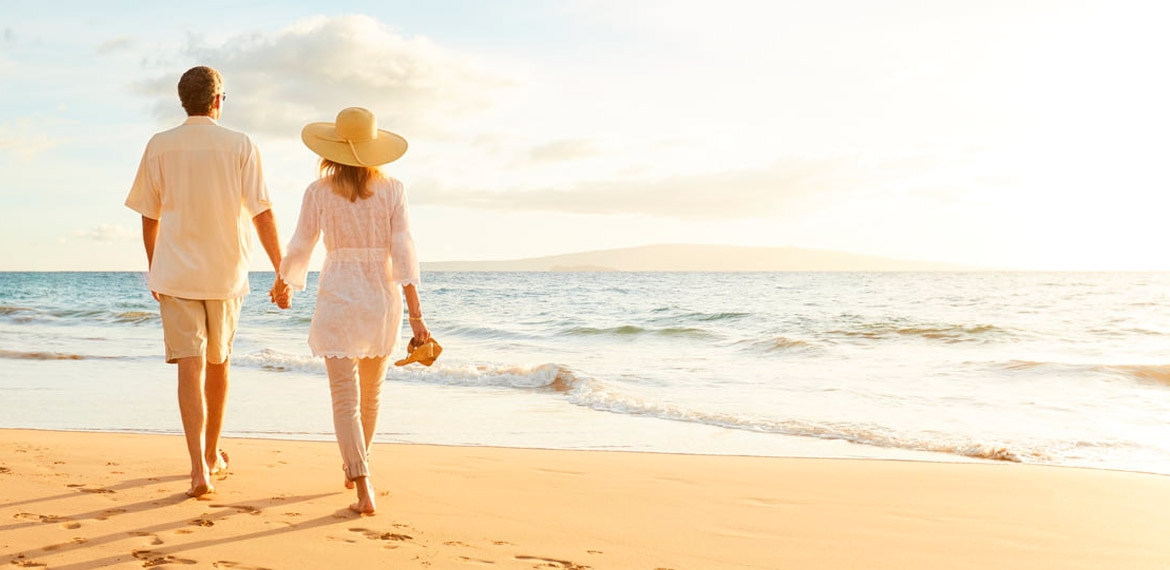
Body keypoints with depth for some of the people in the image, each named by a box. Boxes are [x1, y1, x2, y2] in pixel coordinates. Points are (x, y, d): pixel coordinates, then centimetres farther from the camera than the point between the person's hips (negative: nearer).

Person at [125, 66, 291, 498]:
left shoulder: (159, 147, 0)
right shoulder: (240, 146, -3)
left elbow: (149, 218, 6)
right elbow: (262, 213, -9)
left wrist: (154, 270, 20)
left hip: (175, 273, 0)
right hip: (226, 272, 1)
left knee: (190, 365, -4)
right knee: (218, 362, 17)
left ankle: (199, 466, -16)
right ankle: (213, 454, 31)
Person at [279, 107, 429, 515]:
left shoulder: (319, 191, -4)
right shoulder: (391, 190, -3)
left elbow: (300, 249, 0)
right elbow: (403, 253, -8)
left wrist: (284, 283, 22)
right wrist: (416, 315, -8)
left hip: (338, 297, -2)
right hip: (382, 297, 2)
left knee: (346, 399, -1)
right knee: (370, 395, 20)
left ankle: (365, 491, -11)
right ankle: (355, 470, 39)